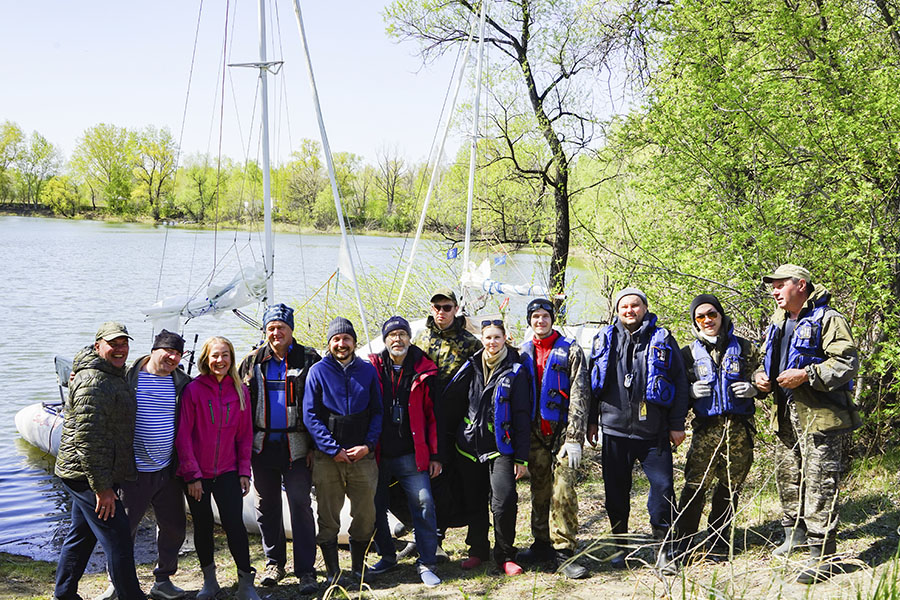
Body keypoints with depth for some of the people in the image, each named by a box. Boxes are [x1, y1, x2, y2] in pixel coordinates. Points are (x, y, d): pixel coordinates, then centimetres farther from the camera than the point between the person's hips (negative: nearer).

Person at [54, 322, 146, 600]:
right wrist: (102, 487, -24)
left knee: (80, 536, 20)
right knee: (119, 542, -7)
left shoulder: (114, 376, 15)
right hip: (89, 476, -11)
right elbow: (87, 438, -24)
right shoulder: (93, 382, -18)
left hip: (84, 476, 11)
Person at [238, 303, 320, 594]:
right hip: (262, 445, 4)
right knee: (267, 506, 12)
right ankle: (274, 563, 26)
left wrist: (315, 445, -7)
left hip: (296, 446, -4)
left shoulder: (308, 359, -1)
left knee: (300, 505, -5)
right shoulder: (253, 362, 10)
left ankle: (306, 571, 0)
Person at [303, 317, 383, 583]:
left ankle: (359, 567, 21)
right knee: (328, 517, 3)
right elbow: (310, 415, -3)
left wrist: (368, 444, -7)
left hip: (362, 455, 2)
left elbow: (377, 411, 8)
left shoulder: (367, 370, 8)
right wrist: (333, 449, -11)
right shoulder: (318, 371, 2)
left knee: (365, 515, 4)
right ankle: (332, 572, 16)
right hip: (327, 457, -2)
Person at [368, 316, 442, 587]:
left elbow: (432, 415, 4)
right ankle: (387, 556, 30)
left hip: (411, 455, -1)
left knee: (424, 503, -8)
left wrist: (434, 455, 1)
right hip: (377, 455, 1)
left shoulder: (422, 372, 2)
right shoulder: (372, 369, 2)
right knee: (376, 508, 10)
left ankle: (427, 564, 2)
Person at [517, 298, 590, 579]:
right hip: (535, 432, 4)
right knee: (539, 490, 9)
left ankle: (564, 552, -4)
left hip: (563, 430, -4)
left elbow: (579, 396, -5)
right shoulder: (524, 352, 14)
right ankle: (542, 544, 21)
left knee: (563, 490, -10)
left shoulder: (570, 350, 0)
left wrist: (574, 439, -12)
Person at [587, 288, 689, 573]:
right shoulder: (605, 339, 10)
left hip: (653, 432, -2)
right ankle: (620, 545, 23)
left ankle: (663, 548, 8)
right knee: (616, 489, 8)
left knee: (663, 487, -5)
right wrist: (591, 421, 11)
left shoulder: (662, 340, 4)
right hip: (615, 431, 2)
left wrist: (677, 424, -1)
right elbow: (593, 383, 15)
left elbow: (679, 383, 4)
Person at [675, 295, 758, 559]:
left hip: (739, 427, 1)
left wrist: (753, 389, -7)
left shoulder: (743, 348, 7)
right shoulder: (690, 353, 8)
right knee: (696, 484, -7)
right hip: (706, 427, -1)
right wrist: (692, 392, -10)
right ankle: (682, 542, -1)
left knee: (730, 486, 8)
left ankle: (720, 538, 22)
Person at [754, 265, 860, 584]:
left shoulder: (827, 320, -8)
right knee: (787, 477, 17)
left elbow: (847, 363, -16)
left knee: (819, 484, -9)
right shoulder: (778, 325, 18)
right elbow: (765, 360, 29)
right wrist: (761, 378, 7)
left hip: (819, 414, -8)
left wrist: (806, 375, -23)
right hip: (787, 415, 9)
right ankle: (795, 534, 35)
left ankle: (821, 555, -6)